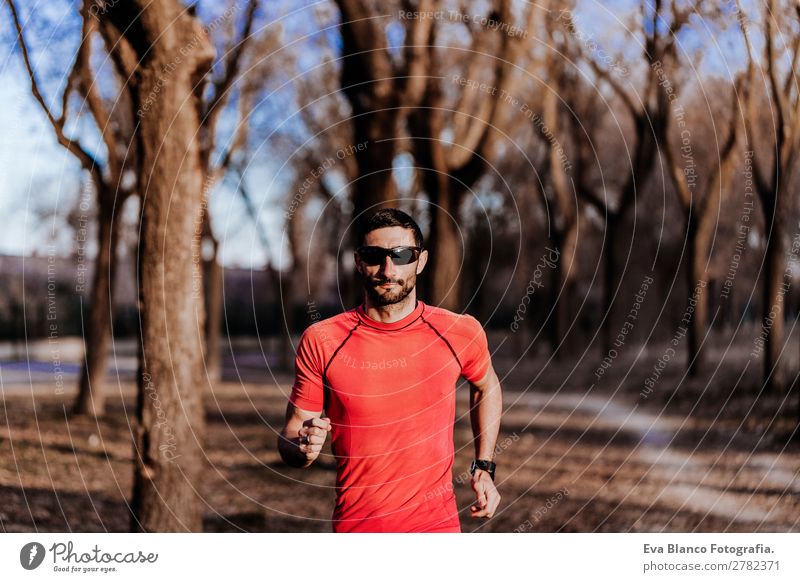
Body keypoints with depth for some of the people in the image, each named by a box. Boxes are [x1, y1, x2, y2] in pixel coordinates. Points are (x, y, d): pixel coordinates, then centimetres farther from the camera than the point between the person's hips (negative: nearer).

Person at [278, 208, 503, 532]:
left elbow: (486, 386, 19)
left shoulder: (460, 333, -3)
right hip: (354, 527, 0)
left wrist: (484, 468, 14)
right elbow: (289, 437, 0)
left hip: (437, 528, 0)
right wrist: (304, 448, -22)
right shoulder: (321, 341, -6)